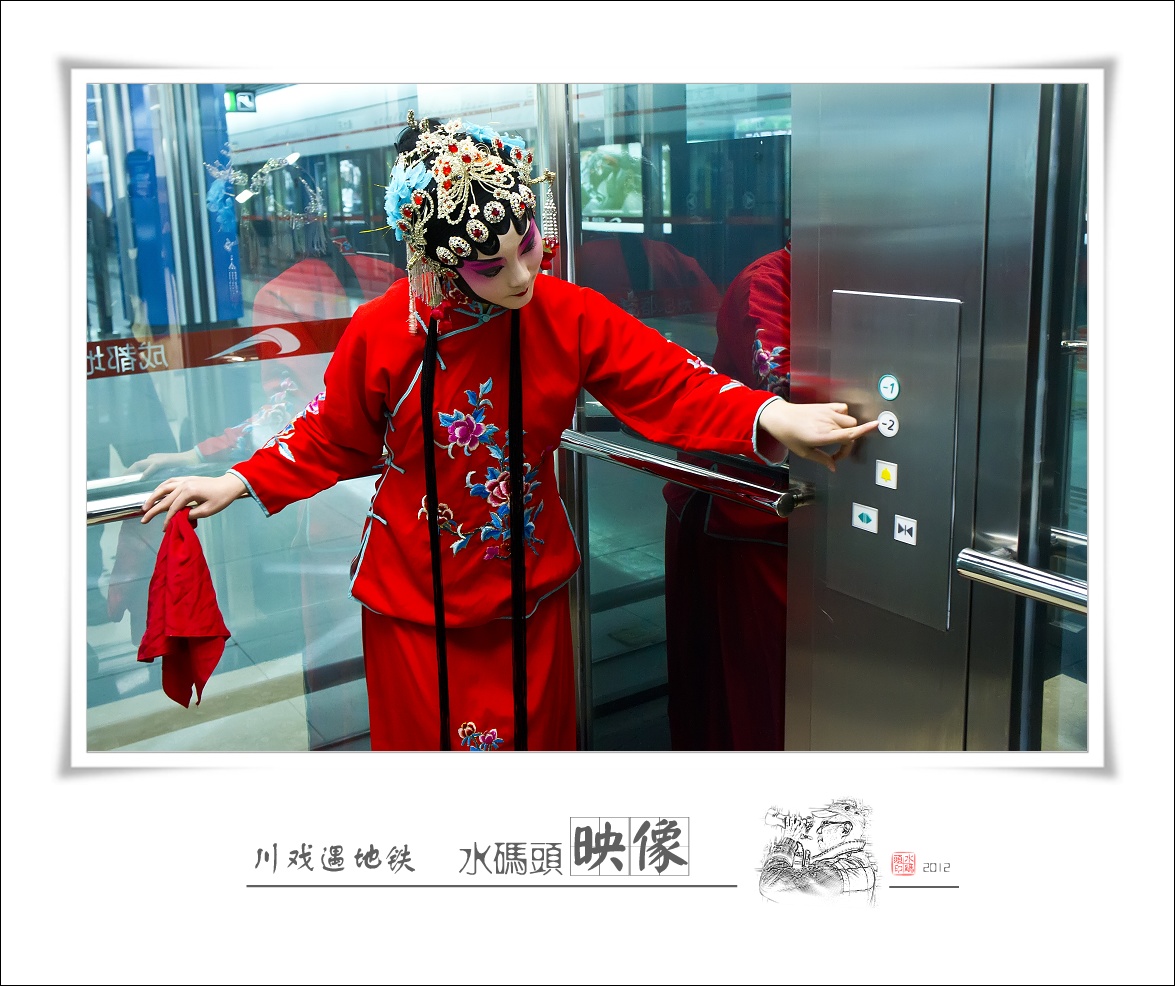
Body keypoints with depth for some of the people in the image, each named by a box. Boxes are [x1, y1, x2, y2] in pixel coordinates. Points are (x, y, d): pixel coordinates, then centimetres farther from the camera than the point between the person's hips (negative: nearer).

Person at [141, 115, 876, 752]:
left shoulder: (569, 317, -12)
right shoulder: (382, 333, -16)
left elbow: (671, 383, -14)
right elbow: (333, 437, 0)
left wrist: (769, 416, -30)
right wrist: (237, 483, -2)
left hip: (528, 597, 2)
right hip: (415, 602, -1)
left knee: (536, 737, 18)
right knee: (425, 738, 15)